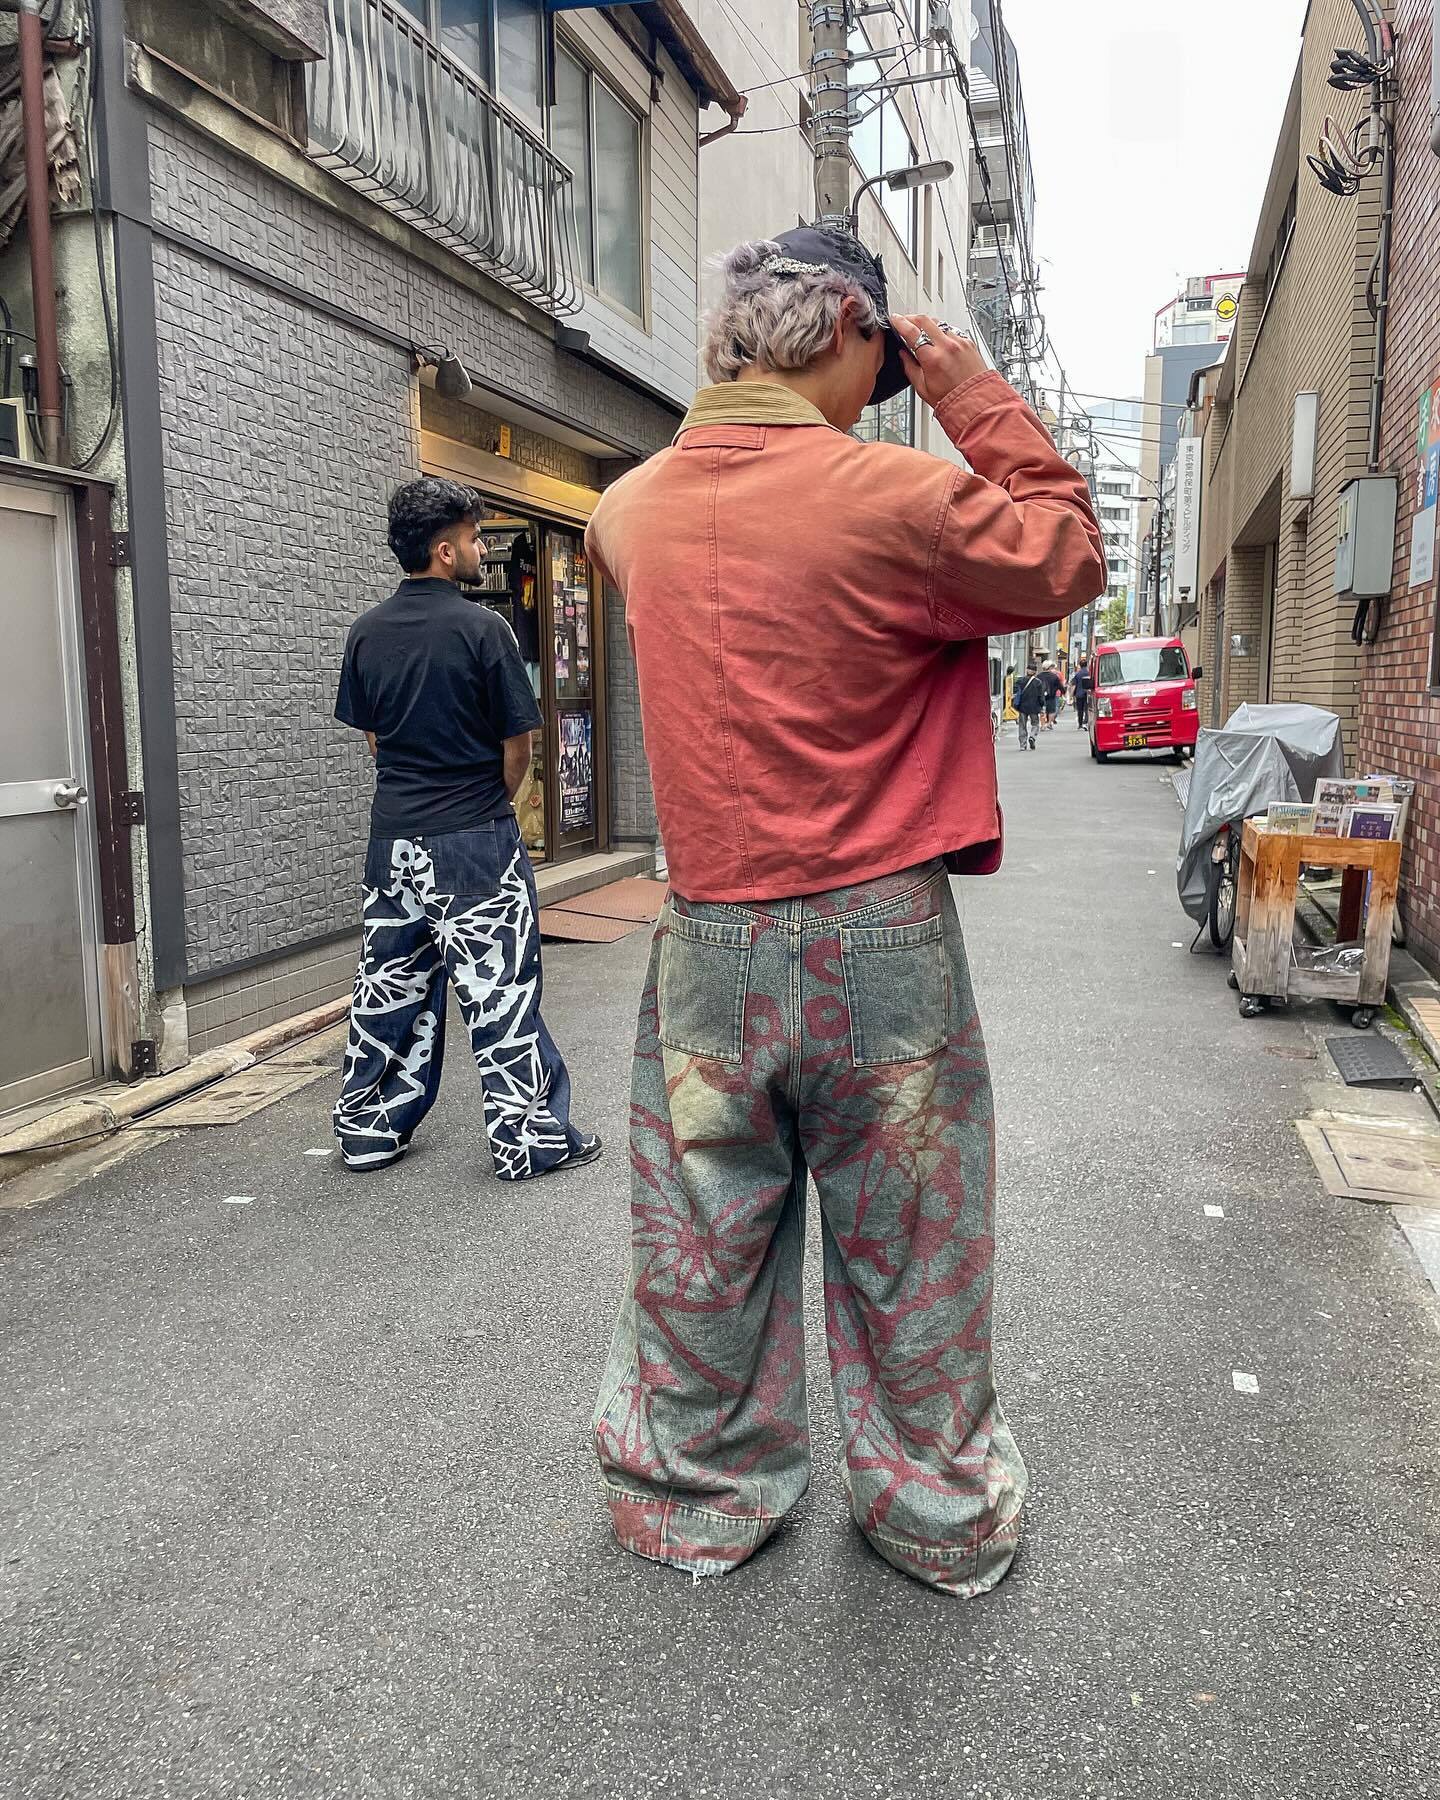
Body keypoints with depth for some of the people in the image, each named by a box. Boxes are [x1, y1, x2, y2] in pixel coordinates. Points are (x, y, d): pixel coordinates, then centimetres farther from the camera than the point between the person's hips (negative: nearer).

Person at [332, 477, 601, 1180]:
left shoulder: (366, 631, 5)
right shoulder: (480, 627, -12)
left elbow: (371, 736, 12)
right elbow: (518, 743, -8)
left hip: (393, 834, 6)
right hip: (475, 837, -6)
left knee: (389, 984, 14)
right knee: (500, 988, 2)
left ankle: (369, 1128, 24)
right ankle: (528, 1137, 9)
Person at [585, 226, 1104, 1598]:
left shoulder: (632, 508, 2)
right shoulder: (896, 497, -14)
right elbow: (1067, 561, 2)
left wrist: (739, 411, 23)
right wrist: (977, 400, 5)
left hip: (709, 944, 4)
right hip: (881, 935, -3)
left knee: (699, 1253, 17)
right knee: (909, 1259, 14)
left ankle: (692, 1499, 36)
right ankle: (942, 1518, 33)